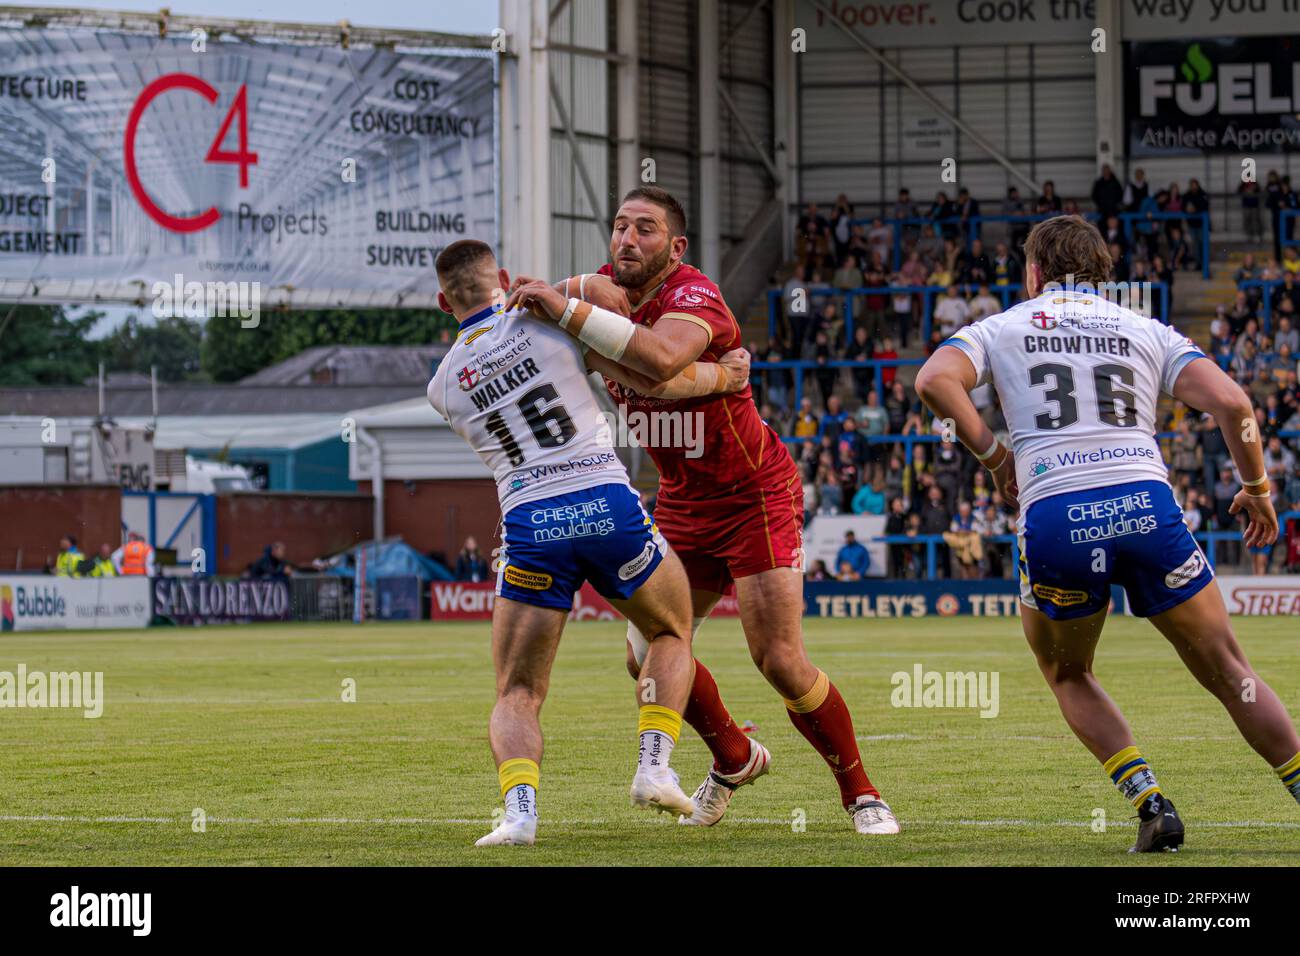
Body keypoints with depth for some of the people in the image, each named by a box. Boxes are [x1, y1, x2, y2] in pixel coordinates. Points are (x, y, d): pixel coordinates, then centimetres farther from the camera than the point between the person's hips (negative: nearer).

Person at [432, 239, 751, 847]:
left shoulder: (443, 386, 11)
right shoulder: (549, 318, 2)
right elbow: (654, 380, 2)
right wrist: (723, 376, 20)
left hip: (530, 526, 1)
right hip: (608, 507, -1)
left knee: (516, 696, 11)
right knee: (671, 634, 27)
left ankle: (519, 809, -16)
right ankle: (654, 768, 7)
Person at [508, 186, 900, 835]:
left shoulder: (693, 296, -25)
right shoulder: (609, 287, -2)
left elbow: (661, 358, -48)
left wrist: (567, 312, -46)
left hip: (754, 494, -7)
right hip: (681, 504, 7)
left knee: (780, 662, -12)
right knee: (647, 655, 1)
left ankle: (860, 793, 8)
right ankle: (734, 758, 27)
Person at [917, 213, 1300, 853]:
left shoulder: (1002, 328, 18)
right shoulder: (1147, 332, 20)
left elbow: (935, 380, -3)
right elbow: (1230, 401, 5)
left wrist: (993, 455, 8)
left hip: (1052, 517, 0)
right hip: (1146, 506, 1)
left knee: (1066, 675, 23)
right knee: (1227, 673, 13)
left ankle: (1148, 801, 4)